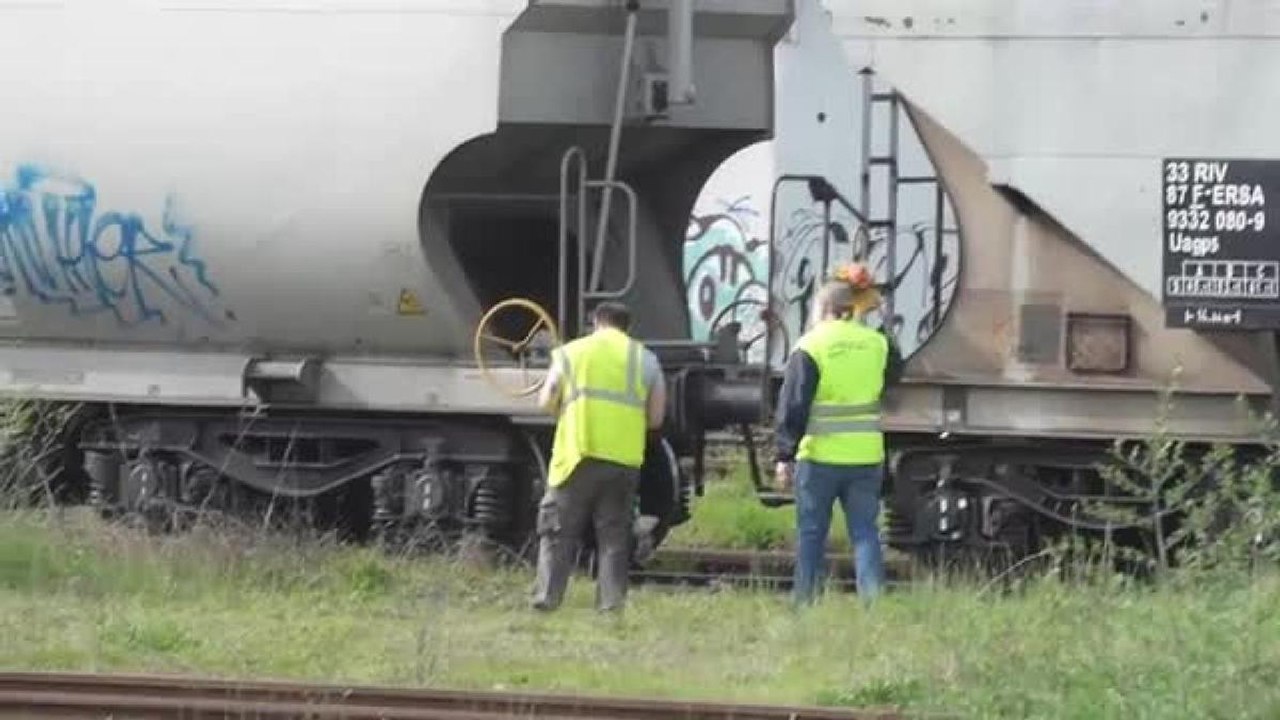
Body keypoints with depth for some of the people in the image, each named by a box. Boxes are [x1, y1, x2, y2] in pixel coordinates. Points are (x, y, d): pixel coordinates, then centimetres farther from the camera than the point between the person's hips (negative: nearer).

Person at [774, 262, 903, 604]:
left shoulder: (809, 347, -8)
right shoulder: (877, 343, 2)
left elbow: (793, 407, -10)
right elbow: (894, 375, 24)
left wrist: (785, 456, -5)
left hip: (820, 457, -3)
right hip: (866, 457, 3)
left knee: (811, 534, 7)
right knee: (865, 532, 6)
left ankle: (805, 605, 11)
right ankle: (874, 599, -6)